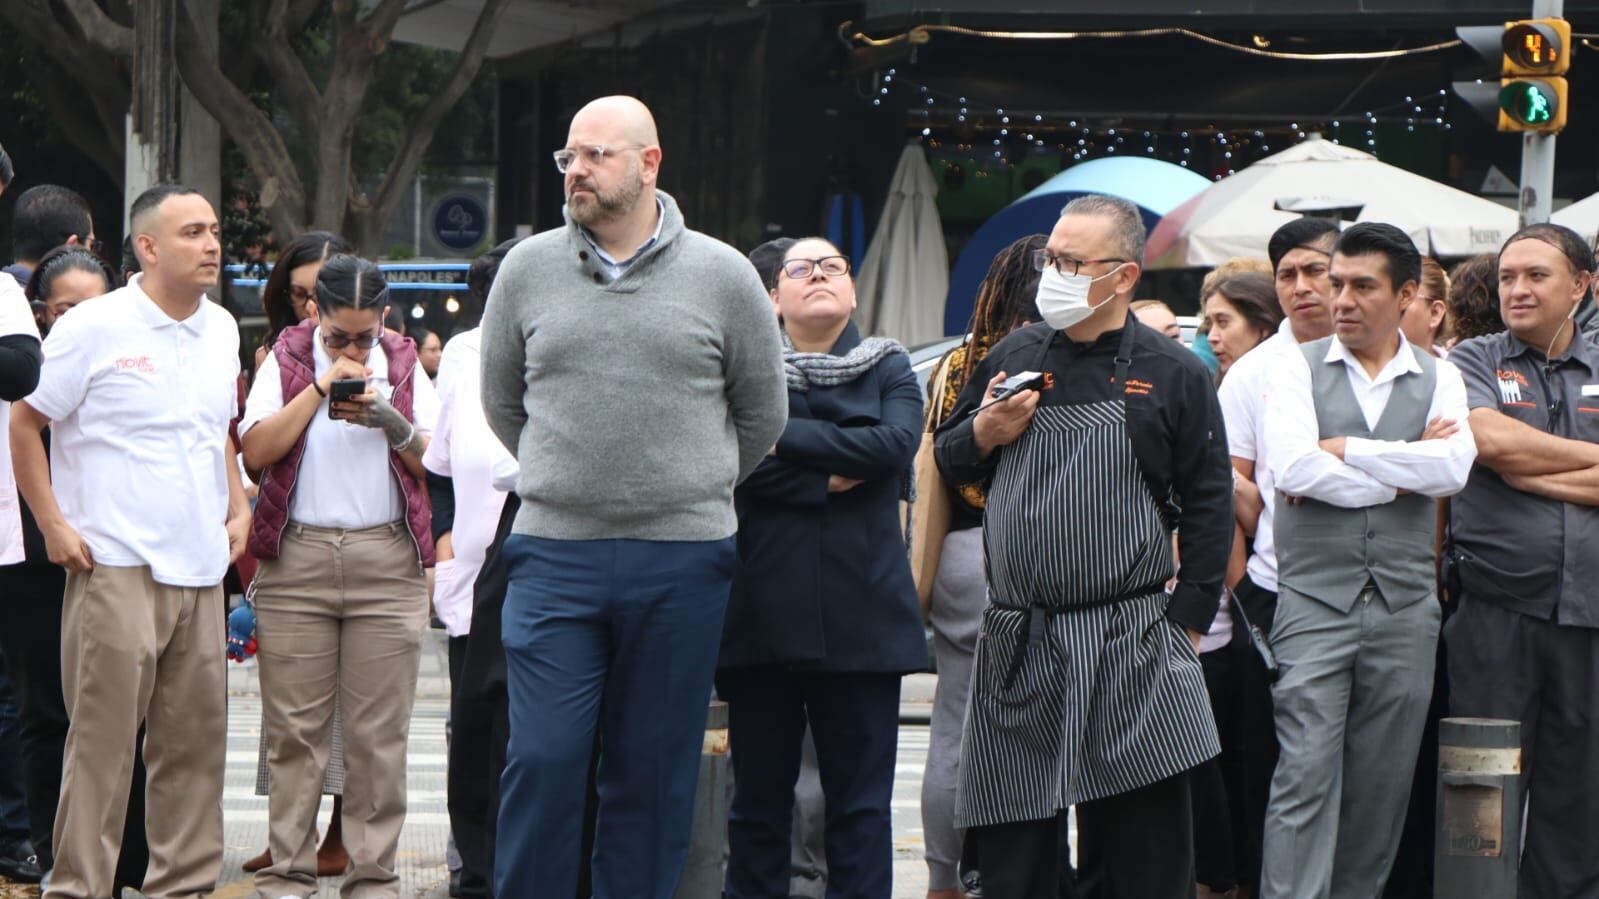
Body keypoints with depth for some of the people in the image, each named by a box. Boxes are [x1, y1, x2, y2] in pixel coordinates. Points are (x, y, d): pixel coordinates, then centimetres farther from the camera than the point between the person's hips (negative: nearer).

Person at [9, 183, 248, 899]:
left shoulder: (221, 329, 13)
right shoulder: (95, 327, -6)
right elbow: (24, 424, -1)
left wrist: (238, 507, 15)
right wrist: (53, 525, -6)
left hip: (200, 569, 6)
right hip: (116, 566, -6)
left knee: (196, 739, 8)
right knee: (102, 737, -6)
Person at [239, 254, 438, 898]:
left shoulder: (404, 366, 12)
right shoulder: (286, 361, 8)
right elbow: (255, 451, -4)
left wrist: (393, 425, -10)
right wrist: (320, 388, -9)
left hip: (387, 562, 1)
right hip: (296, 559, -1)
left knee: (379, 734, 0)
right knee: (294, 729, 0)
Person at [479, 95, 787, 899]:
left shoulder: (722, 276, 2)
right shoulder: (527, 269, 5)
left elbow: (762, 416, 13)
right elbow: (501, 402, 17)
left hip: (682, 562, 0)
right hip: (554, 557, 0)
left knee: (654, 776, 5)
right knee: (541, 759, -5)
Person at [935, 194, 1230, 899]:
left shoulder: (1171, 373, 0)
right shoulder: (1012, 358, 11)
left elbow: (1208, 503, 0)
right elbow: (947, 463, 20)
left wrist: (1188, 621, -7)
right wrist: (981, 434, -3)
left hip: (1133, 644, -3)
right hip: (1017, 641, 3)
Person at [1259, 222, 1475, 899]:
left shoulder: (1439, 379, 9)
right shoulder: (1300, 368, 4)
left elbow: (1453, 467, -10)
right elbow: (1293, 468, -13)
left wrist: (1342, 450, -9)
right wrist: (1402, 471, -8)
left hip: (1404, 607, 2)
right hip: (1315, 598, -2)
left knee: (1381, 788, 6)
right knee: (1305, 775, -10)